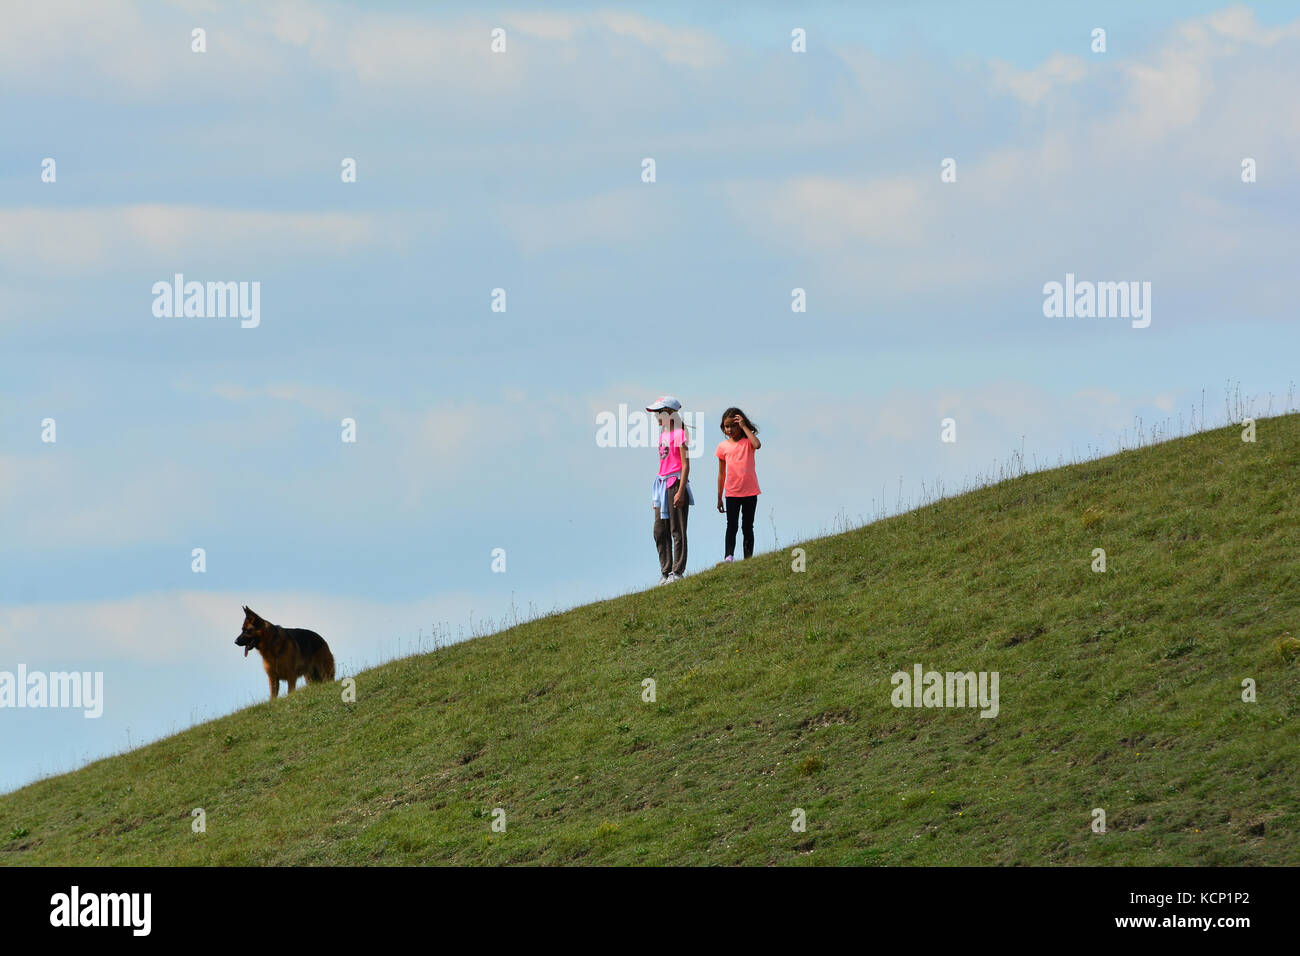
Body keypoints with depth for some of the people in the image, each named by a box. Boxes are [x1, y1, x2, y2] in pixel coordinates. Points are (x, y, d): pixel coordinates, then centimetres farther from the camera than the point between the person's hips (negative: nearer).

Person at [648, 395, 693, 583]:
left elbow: (685, 465, -14)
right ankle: (665, 571, 14)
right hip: (662, 483, 9)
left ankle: (677, 571, 1)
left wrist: (680, 491, -20)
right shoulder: (663, 433, 15)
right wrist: (656, 492, 20)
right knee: (660, 531, 8)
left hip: (675, 483, -9)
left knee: (677, 530, -3)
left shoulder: (679, 434, -10)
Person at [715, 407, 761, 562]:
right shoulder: (723, 446, 5)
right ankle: (729, 556, -19)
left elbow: (757, 445, -26)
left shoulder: (748, 441, 1)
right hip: (732, 493, 1)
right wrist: (719, 498, 11)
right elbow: (721, 473, 10)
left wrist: (744, 427, -16)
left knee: (747, 527, 5)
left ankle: (748, 558, 8)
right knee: (731, 526, -8)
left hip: (750, 492, -1)